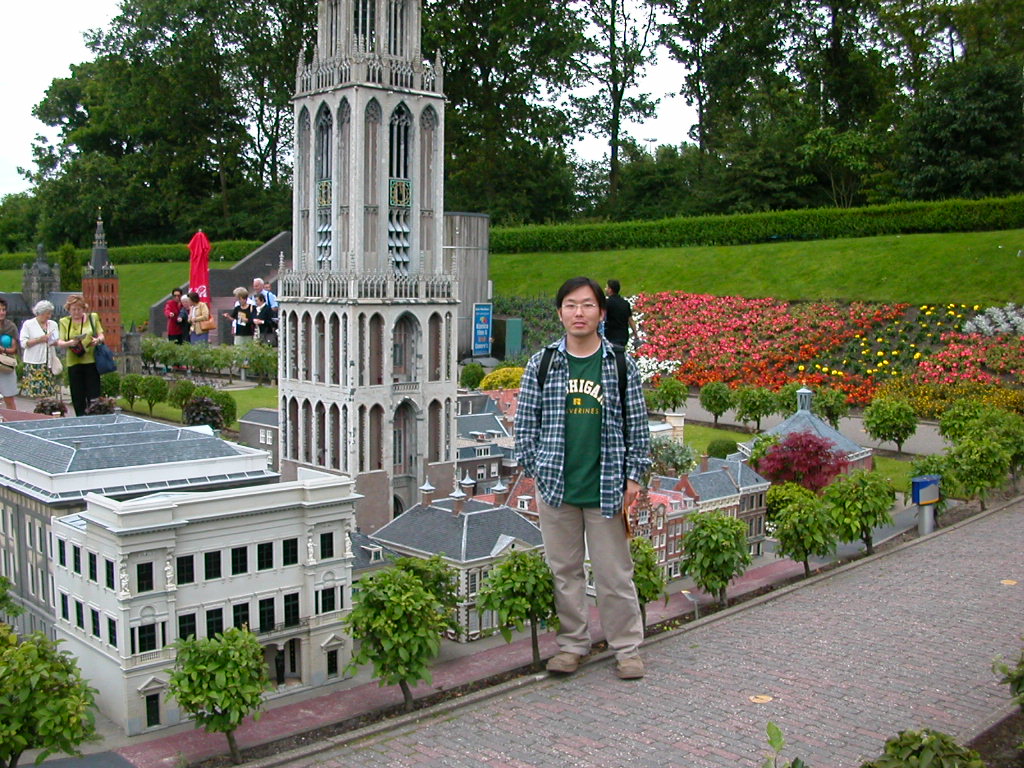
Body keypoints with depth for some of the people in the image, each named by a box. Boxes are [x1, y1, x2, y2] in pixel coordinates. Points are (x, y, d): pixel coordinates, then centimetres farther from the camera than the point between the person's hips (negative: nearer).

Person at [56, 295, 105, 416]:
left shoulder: (93, 317, 10)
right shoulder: (64, 322, 10)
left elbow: (101, 336, 11)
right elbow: (60, 342, 3)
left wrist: (97, 340, -12)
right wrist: (69, 343, -18)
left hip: (91, 361, -1)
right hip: (73, 363, 1)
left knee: (94, 393, -7)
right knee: (78, 396, 3)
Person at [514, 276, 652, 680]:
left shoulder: (621, 364, 1)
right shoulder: (541, 364, 2)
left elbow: (637, 425, 5)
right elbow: (525, 423, 7)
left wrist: (633, 476, 1)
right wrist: (535, 470, 3)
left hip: (606, 489, -1)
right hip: (556, 487, 1)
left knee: (614, 573, 5)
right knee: (564, 570, 12)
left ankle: (627, 647, 21)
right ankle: (572, 642, 28)